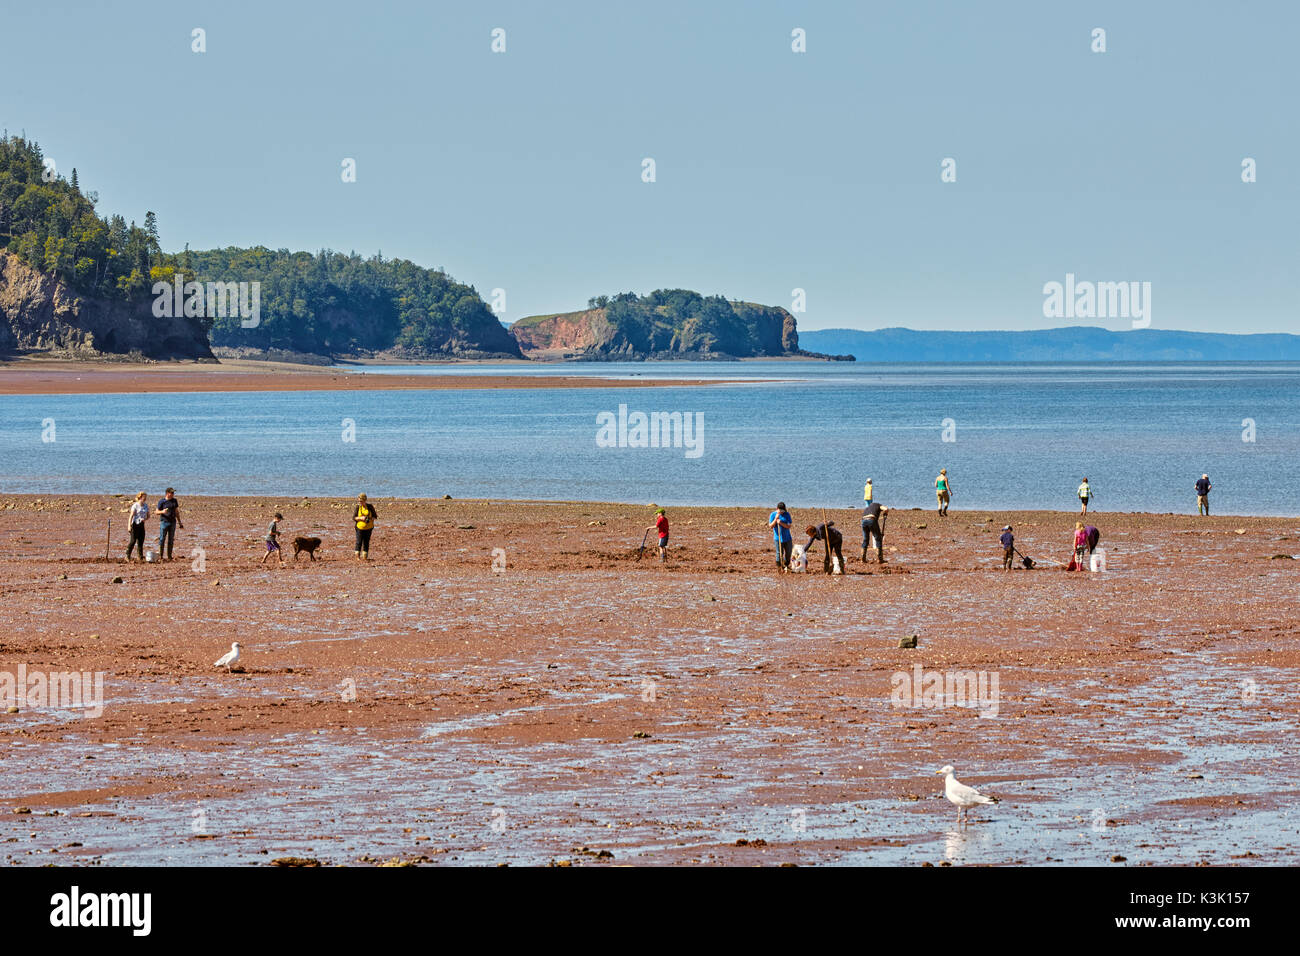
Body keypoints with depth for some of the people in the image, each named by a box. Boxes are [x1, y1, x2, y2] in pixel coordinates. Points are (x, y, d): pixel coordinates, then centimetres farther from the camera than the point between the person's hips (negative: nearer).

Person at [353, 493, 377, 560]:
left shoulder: (370, 506, -4)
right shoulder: (358, 507, -5)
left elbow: (375, 516, 3)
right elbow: (354, 517, -4)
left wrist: (371, 519, -18)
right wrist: (360, 518, -22)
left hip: (368, 528, 1)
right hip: (360, 527, -1)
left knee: (366, 542, 5)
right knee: (359, 542, -4)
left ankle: (365, 557, 12)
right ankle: (358, 556, 4)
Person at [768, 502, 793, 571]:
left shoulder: (787, 514, -1)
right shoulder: (773, 515, -2)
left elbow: (788, 526, -8)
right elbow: (770, 526, -7)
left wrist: (781, 523, -24)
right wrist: (776, 519, -19)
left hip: (787, 538, 2)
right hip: (778, 539, -2)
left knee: (788, 553, 9)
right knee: (779, 554, -5)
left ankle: (786, 565, 30)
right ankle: (779, 567, 9)